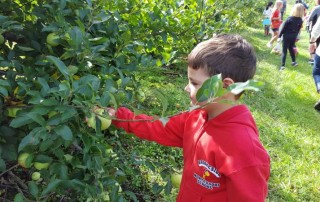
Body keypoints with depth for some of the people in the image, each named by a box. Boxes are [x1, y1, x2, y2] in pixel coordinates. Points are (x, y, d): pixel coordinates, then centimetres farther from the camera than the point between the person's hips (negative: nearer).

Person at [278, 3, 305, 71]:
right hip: (293, 37, 5)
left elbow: (283, 28, -13)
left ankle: (283, 65, -7)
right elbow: (298, 30, 6)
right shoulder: (300, 20, -4)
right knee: (291, 48, 25)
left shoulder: (289, 19, -18)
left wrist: (279, 36, -5)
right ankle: (294, 61, 32)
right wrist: (295, 36, 19)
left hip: (286, 36, -5)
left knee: (284, 51, -2)